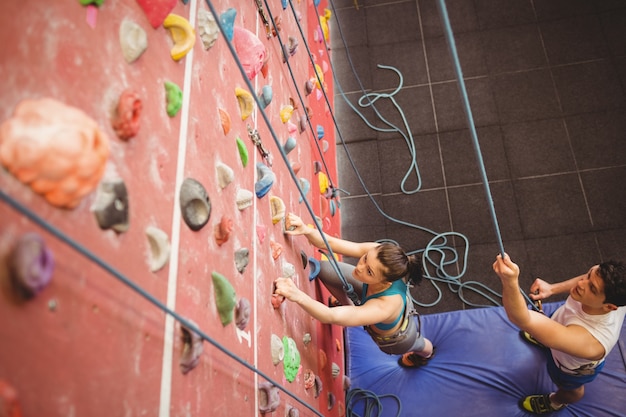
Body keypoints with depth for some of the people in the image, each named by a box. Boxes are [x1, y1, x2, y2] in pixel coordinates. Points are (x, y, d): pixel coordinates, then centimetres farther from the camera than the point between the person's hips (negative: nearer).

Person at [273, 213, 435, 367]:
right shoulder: (376, 253, -40)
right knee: (324, 268, -8)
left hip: (395, 338, -4)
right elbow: (329, 243, -42)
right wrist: (306, 230, -63)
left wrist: (297, 296, -74)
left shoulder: (385, 307, -52)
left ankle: (428, 353, 77)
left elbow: (332, 317, -58)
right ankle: (348, 307, 25)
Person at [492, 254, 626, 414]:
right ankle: (544, 340, 75)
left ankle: (557, 402, 66)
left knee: (571, 389, 33)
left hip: (572, 367, -5)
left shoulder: (590, 341, -56)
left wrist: (510, 282, -83)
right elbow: (588, 281, -10)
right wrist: (552, 288, -22)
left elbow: (523, 320, -65)